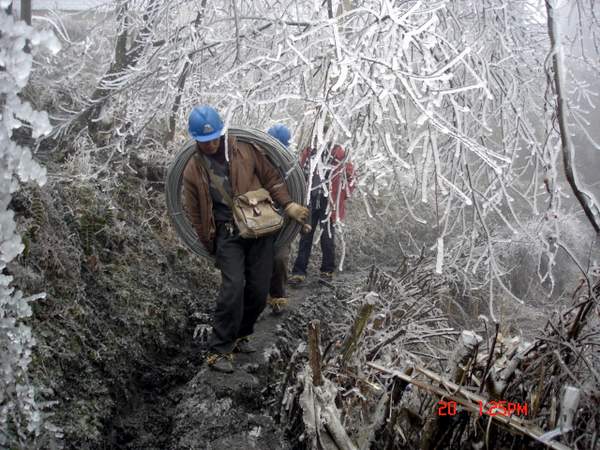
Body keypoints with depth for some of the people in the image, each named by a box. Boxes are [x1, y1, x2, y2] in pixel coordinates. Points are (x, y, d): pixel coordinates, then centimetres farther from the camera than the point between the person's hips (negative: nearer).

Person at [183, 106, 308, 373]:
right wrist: (212, 248, 9)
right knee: (233, 288, -16)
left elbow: (271, 178, 10)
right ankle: (219, 350, -4)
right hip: (227, 235, -2)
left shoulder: (245, 151, 4)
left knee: (259, 290, 2)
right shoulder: (193, 171, 3)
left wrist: (287, 204, -4)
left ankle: (239, 335, 26)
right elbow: (196, 215, 8)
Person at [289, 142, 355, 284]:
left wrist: (342, 195, 0)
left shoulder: (337, 151, -4)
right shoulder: (307, 152, 8)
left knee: (327, 237, 5)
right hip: (310, 201, 3)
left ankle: (328, 270, 18)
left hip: (328, 202, -3)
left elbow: (349, 172, 1)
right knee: (305, 236, 3)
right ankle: (299, 271, 6)